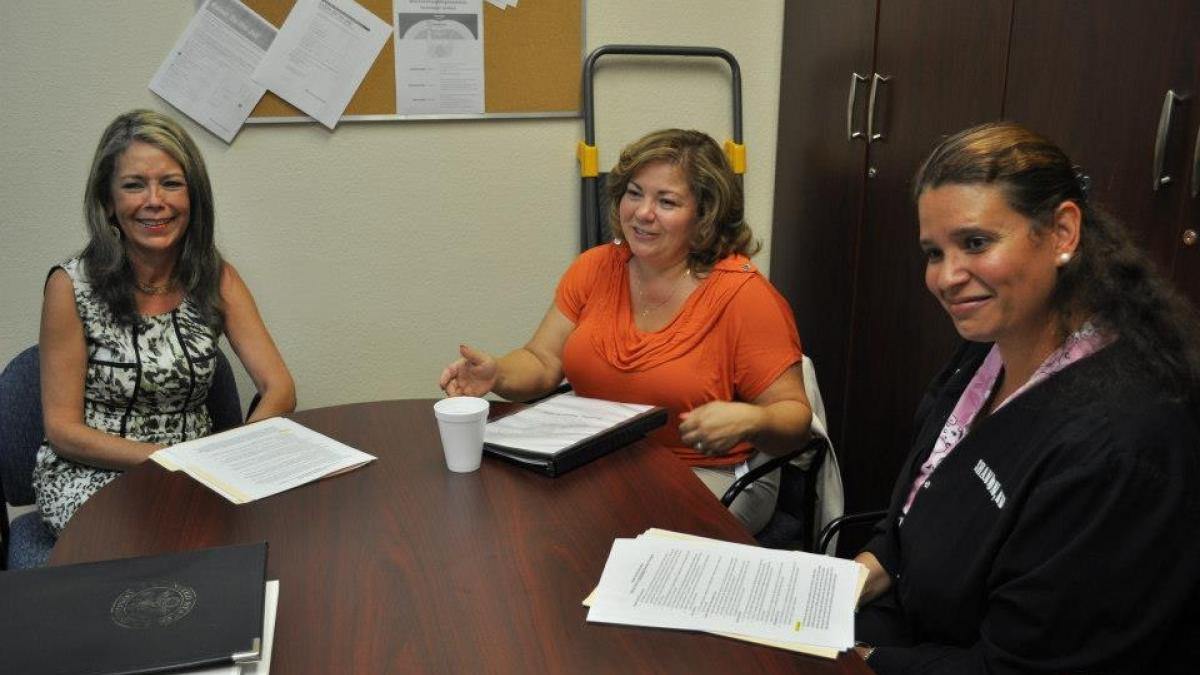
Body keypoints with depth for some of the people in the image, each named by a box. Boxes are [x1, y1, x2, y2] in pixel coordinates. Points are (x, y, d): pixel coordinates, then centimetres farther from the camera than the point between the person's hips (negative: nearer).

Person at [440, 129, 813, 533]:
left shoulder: (742, 295, -13)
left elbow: (793, 416, -11)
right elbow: (541, 363, 3)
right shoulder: (595, 268, 3)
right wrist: (496, 374, -19)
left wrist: (749, 420, -33)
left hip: (709, 475, -4)